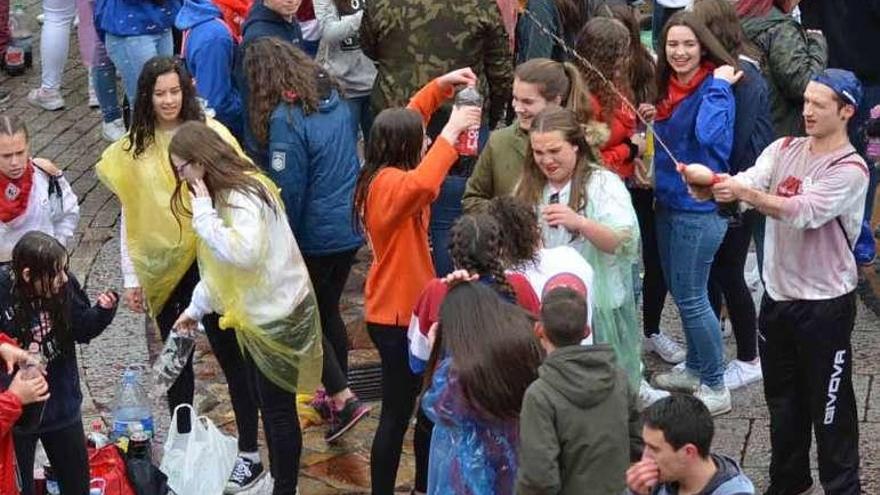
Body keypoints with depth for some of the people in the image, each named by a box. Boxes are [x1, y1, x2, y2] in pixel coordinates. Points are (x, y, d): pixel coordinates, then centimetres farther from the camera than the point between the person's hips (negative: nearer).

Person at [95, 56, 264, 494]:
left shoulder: (209, 133, -8)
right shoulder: (133, 148, 2)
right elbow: (127, 217, 5)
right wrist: (131, 279, 4)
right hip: (163, 268, 3)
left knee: (230, 352, 3)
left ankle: (249, 453, 12)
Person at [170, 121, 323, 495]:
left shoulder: (245, 195, -22)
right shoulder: (223, 194, 10)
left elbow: (242, 253, -37)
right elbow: (219, 262, 17)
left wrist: (203, 213, -30)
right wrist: (196, 306, 16)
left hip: (277, 312, -10)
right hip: (256, 310, 10)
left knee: (277, 406, 1)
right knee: (264, 400, 19)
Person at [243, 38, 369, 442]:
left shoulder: (286, 119, -22)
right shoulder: (334, 101, 2)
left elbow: (288, 191, -19)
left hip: (316, 237, -8)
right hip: (349, 226, 8)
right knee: (327, 311, 21)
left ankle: (344, 399, 2)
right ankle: (335, 395, 32)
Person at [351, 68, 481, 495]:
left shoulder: (382, 174, 4)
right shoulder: (391, 184, -24)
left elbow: (405, 121, 20)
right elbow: (422, 185, -50)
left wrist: (441, 85, 9)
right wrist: (451, 131, -41)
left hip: (400, 309, 11)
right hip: (399, 316, -11)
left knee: (413, 405, 22)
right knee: (397, 413, -2)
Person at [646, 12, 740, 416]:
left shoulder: (713, 87, -17)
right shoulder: (668, 89, 6)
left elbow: (710, 135, -35)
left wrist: (718, 86, -29)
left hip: (700, 208, -8)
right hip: (668, 202, 8)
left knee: (690, 297, -2)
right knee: (681, 292, 18)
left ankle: (715, 386, 10)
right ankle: (695, 368, 34)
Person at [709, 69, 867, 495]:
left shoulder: (850, 170, -15)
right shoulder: (784, 149, 3)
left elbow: (804, 212, -30)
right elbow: (749, 181, -14)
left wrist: (745, 193, -43)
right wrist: (712, 182, -36)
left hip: (825, 302, -6)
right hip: (777, 294, 6)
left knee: (827, 403, 3)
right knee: (782, 396, 20)